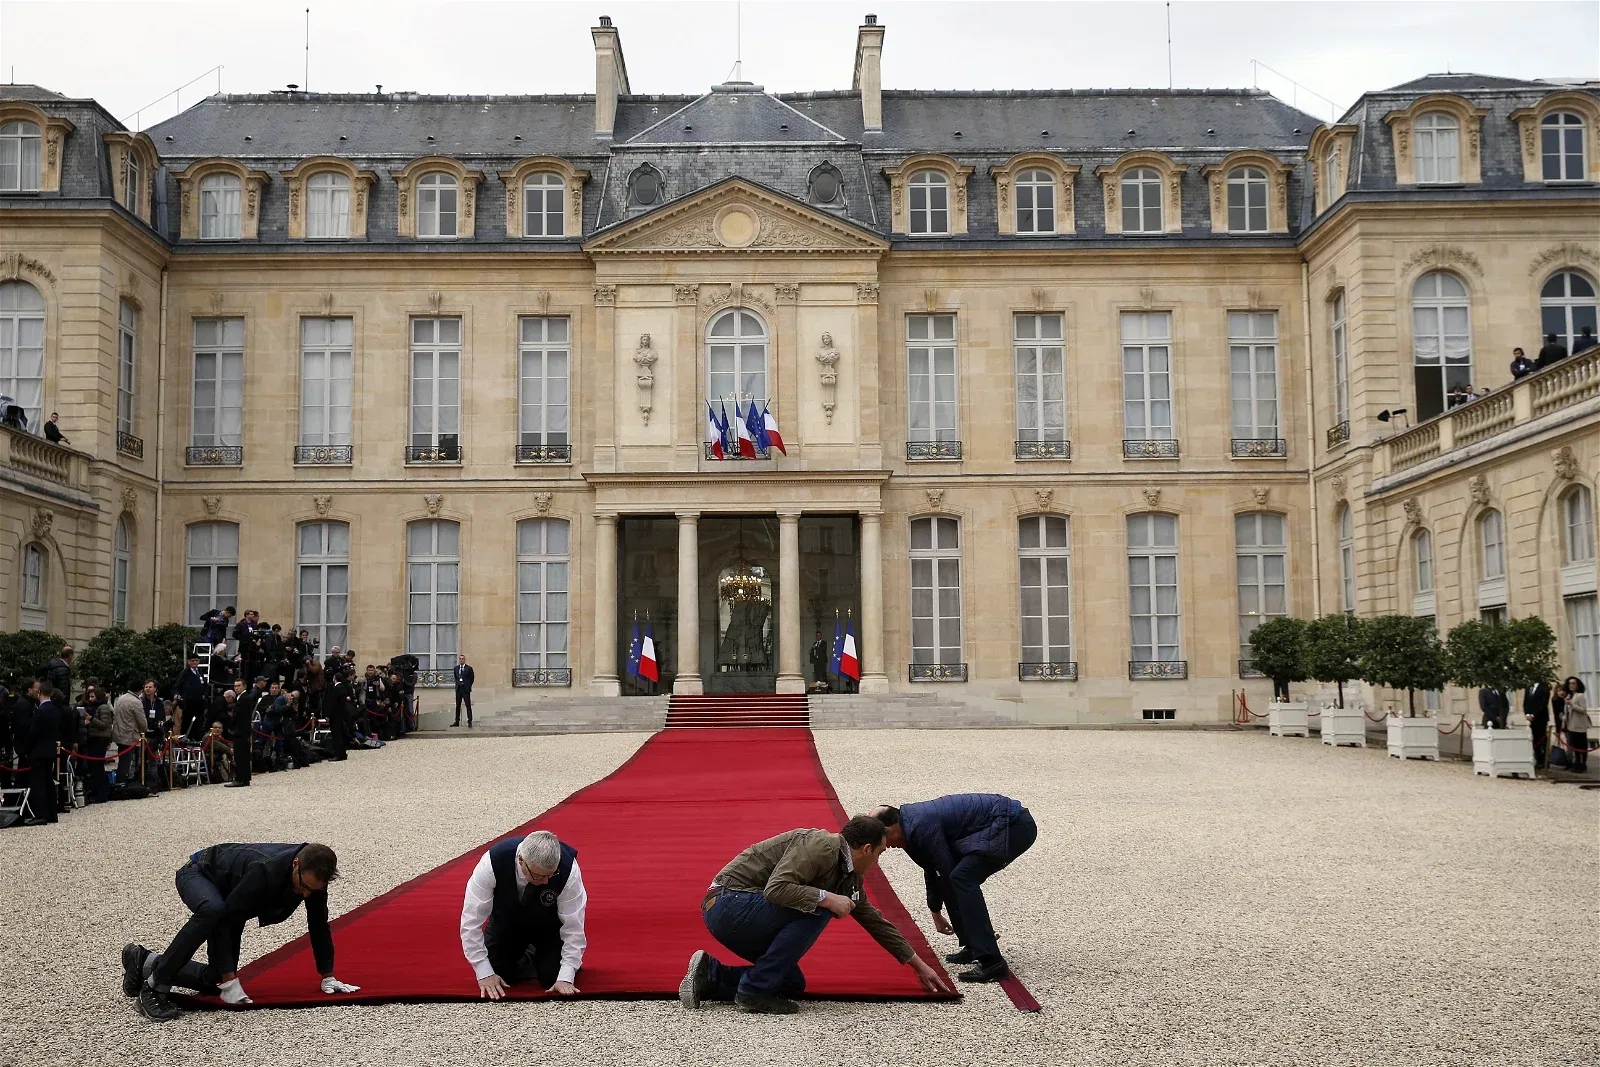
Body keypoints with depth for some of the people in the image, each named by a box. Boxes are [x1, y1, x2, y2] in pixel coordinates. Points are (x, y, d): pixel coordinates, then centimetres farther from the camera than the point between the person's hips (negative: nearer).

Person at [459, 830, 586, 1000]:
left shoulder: (568, 868, -37)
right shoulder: (493, 862, -37)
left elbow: (573, 926, -26)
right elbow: (472, 919, -28)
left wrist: (565, 978, -28)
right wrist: (484, 973, -26)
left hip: (548, 924, -1)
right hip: (505, 920, 1)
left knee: (552, 977, -16)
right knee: (498, 972, -11)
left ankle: (538, 956, 18)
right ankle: (524, 959, 20)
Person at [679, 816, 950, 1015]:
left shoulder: (849, 875, 11)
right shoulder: (821, 846, -19)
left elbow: (874, 920, 20)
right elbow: (776, 888, -31)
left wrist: (919, 966, 25)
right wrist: (827, 898, -26)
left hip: (734, 912, 10)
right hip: (728, 903, -10)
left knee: (792, 984, 14)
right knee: (817, 909, -21)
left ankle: (710, 975, 10)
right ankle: (754, 992, -15)